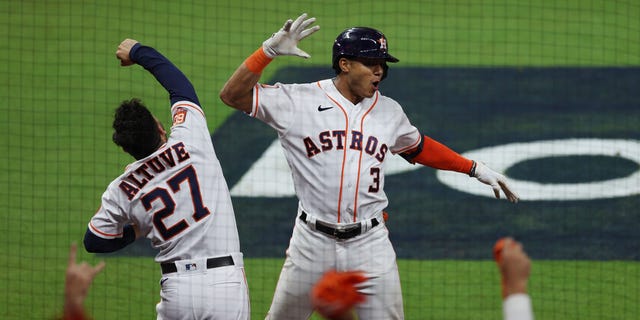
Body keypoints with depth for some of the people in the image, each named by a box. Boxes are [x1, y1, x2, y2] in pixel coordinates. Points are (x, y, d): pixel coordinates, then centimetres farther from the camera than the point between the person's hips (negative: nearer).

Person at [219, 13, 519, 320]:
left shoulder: (389, 111, 8)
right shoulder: (299, 101, -5)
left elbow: (418, 148, 25)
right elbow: (232, 95, -9)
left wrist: (475, 169, 22)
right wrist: (269, 50, -20)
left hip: (371, 246, 2)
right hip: (313, 243, -2)